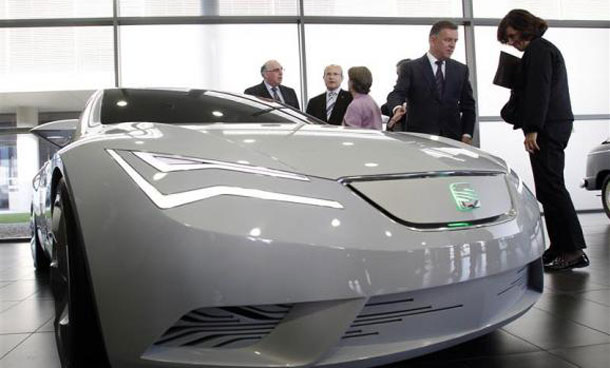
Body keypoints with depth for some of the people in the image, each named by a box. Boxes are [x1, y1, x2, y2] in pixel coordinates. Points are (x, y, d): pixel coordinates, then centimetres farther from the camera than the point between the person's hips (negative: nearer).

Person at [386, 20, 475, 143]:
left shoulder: (461, 70, 14)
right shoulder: (411, 68, 3)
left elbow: (468, 105, 14)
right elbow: (397, 93, -9)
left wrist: (467, 135, 3)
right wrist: (398, 108, -33)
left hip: (453, 139, 3)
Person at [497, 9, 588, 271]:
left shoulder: (537, 49, -6)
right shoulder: (546, 49, 26)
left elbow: (539, 91, -16)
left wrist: (532, 129, -20)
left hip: (547, 128, -11)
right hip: (556, 125, 11)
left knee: (551, 187, -13)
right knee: (549, 189, 8)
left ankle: (574, 250, -12)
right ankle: (559, 247, 10)